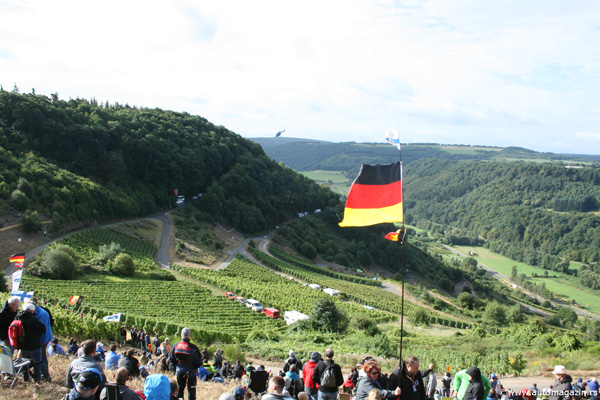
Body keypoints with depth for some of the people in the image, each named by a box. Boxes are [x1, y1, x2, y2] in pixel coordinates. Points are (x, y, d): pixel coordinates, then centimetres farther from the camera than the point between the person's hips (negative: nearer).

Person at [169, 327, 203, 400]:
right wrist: (195, 367, 6)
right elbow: (199, 361, -13)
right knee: (191, 390, 5)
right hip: (190, 372, -4)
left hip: (179, 371, 4)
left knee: (179, 388, 19)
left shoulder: (175, 346, -5)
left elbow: (171, 358, 5)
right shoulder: (193, 347, -18)